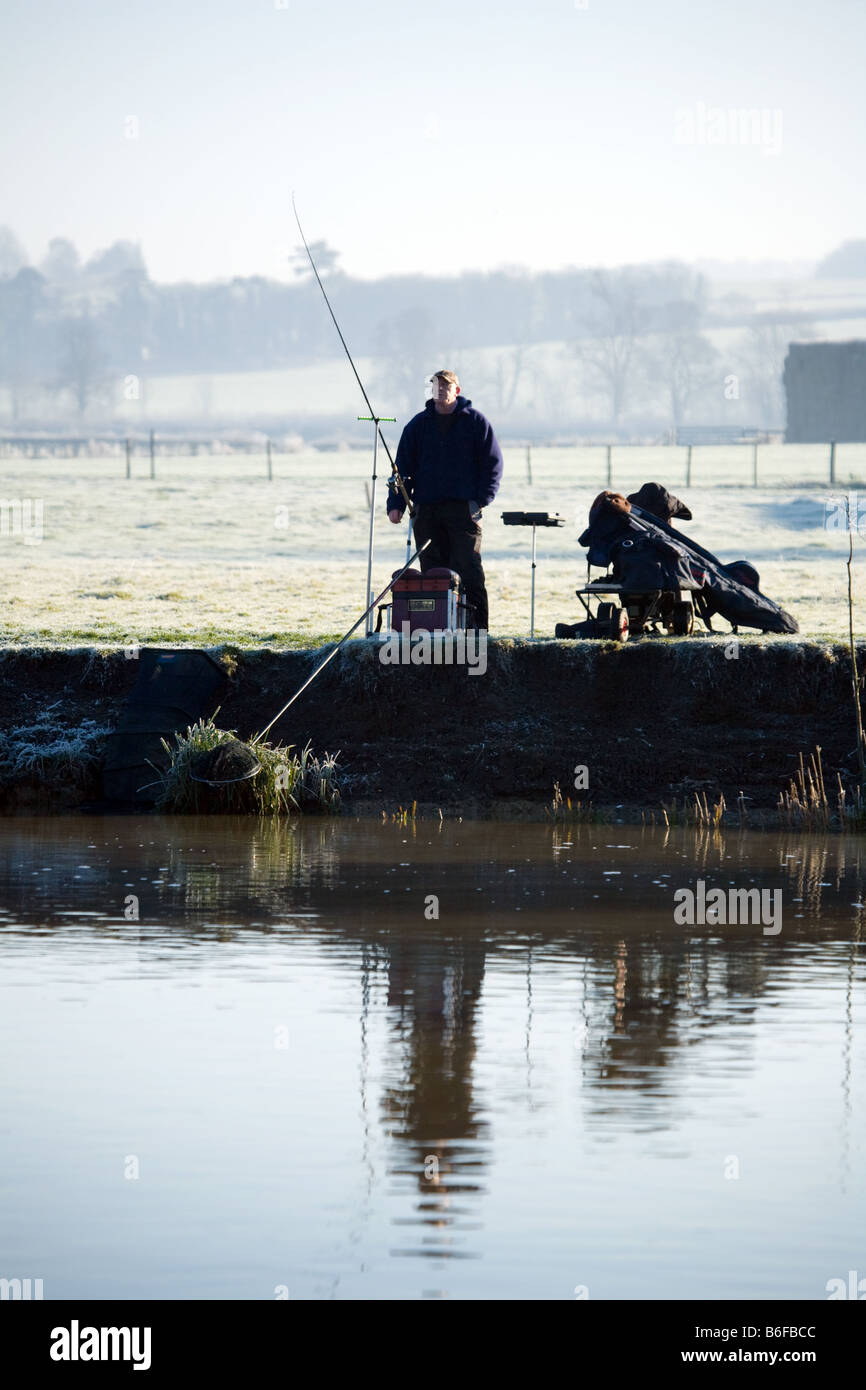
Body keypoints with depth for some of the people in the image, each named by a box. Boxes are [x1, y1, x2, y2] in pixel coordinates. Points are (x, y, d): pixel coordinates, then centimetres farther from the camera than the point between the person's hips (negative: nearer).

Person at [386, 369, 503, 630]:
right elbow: (403, 467, 13)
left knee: (468, 569, -10)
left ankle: (476, 626, -10)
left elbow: (492, 463, 5)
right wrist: (396, 503, 2)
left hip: (464, 508, -3)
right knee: (431, 571, 2)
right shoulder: (419, 424, 13)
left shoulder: (475, 422, 5)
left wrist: (481, 499, -6)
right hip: (426, 508, 3)